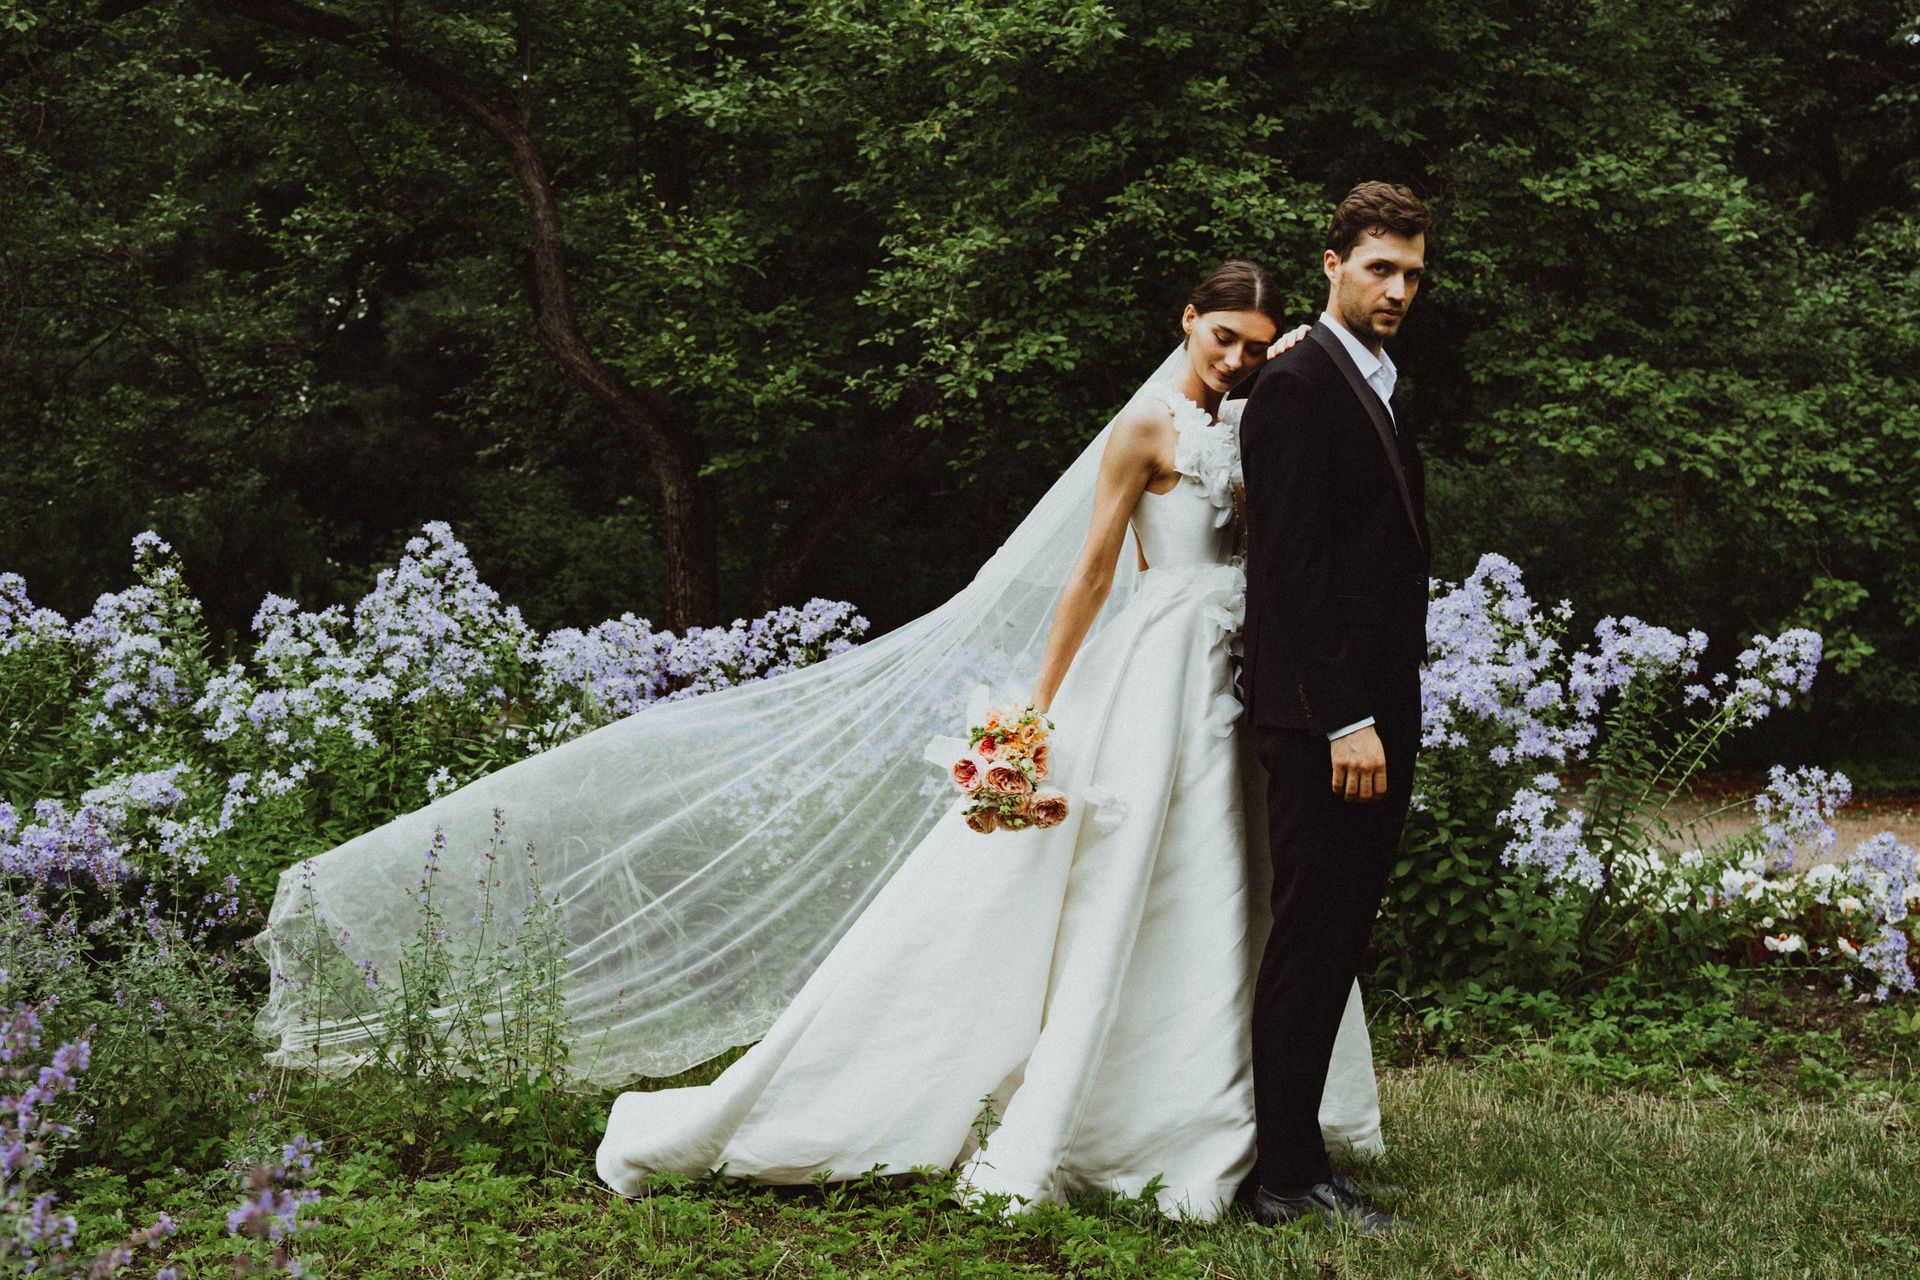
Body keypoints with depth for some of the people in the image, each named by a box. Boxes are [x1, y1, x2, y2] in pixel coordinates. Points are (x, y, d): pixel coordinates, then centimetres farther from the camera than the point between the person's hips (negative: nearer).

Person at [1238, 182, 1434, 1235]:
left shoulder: (1376, 389, 19)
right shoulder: (1295, 387, -10)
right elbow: (1290, 567, -17)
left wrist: (1389, 720, 17)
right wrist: (1344, 722, -20)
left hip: (1374, 717, 9)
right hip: (1323, 721, -9)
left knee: (1335, 943, 11)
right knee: (1311, 943, -5)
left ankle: (1296, 1155, 18)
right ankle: (1288, 1177, 2)